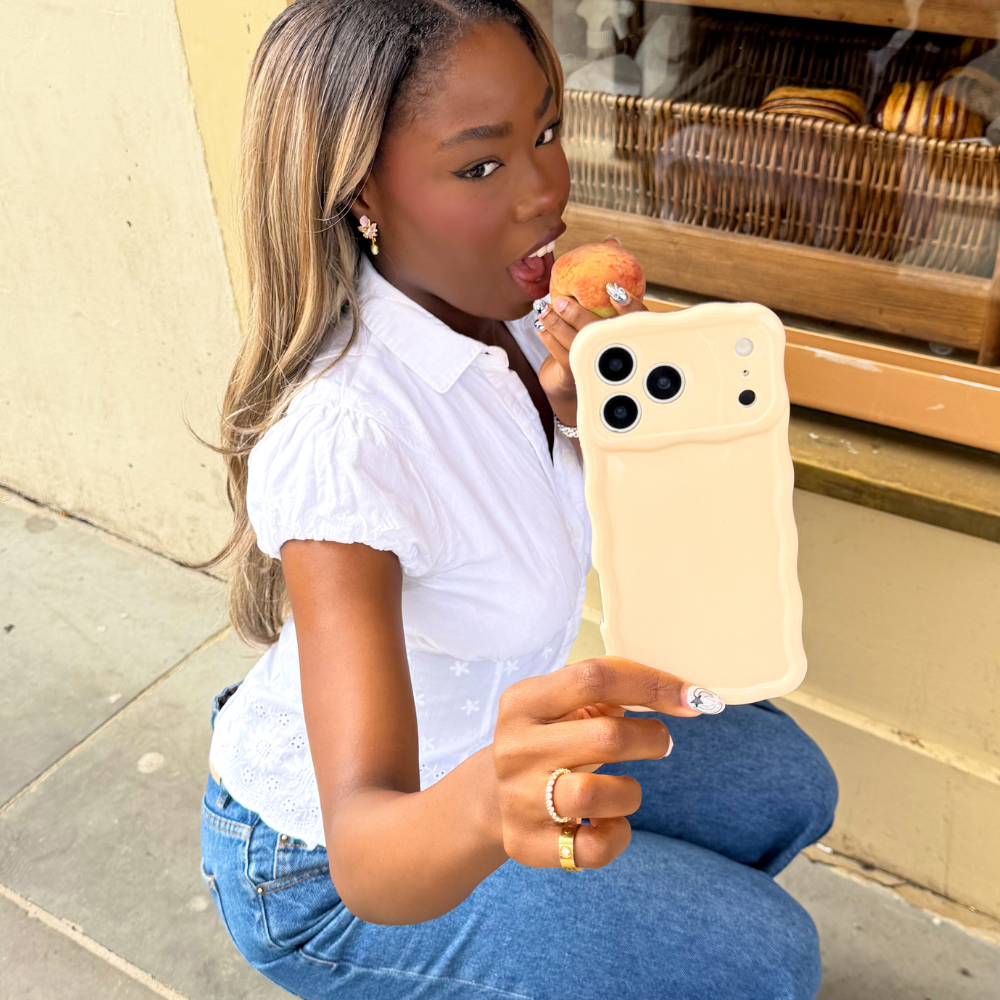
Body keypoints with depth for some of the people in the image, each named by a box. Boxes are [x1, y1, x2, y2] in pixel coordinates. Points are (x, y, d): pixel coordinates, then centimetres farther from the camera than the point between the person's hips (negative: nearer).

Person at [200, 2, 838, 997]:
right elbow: (366, 857, -41)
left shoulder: (498, 308, -12)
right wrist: (487, 806, -63)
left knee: (789, 786, 11)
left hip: (473, 747, 7)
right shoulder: (341, 434, -37)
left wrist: (588, 413, -25)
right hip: (323, 861, -7)